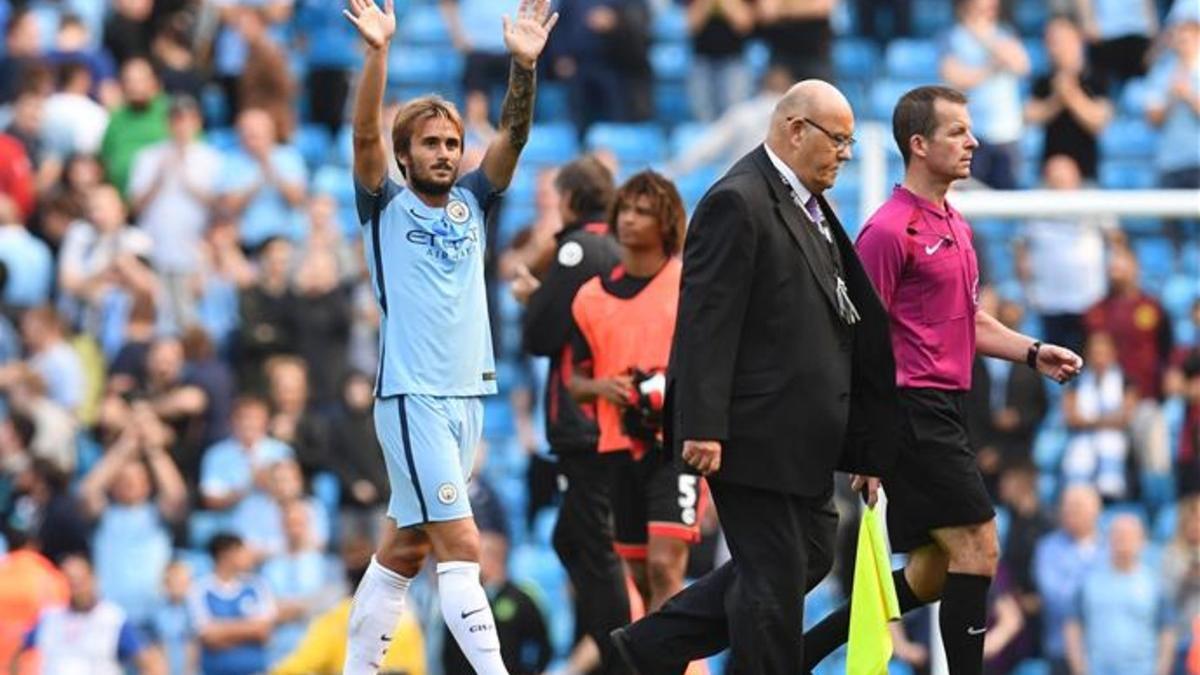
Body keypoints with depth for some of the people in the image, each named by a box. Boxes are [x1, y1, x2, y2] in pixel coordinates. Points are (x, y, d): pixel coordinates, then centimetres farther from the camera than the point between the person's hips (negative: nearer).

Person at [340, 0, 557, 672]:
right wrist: (379, 54, -28)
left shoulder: (472, 203, 12)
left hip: (469, 395, 6)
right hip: (412, 397, -6)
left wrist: (524, 66, -16)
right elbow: (366, 135, -15)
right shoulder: (387, 206, 0)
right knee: (461, 546, -13)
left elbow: (514, 135, 0)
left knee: (405, 550, 10)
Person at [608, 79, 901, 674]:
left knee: (811, 556, 14)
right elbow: (706, 323, -20)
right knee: (775, 576, -4)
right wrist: (703, 428, -25)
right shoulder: (737, 203, -15)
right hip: (755, 434, -10)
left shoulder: (808, 207, 16)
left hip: (800, 436, 10)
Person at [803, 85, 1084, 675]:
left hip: (945, 414, 10)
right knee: (976, 550, -12)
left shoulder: (957, 229, 17)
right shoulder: (889, 231, -11)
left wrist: (1033, 353, 11)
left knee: (930, 576, 10)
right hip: (913, 411, -9)